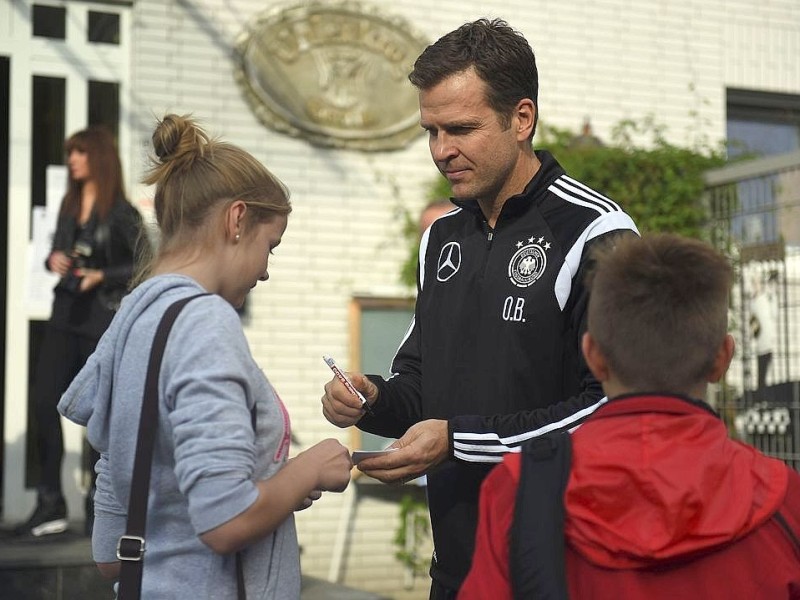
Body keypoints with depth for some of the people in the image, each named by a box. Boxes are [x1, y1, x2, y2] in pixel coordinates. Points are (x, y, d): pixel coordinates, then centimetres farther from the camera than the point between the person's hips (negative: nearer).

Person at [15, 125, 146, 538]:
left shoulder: (120, 213, -6)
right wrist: (53, 261, 0)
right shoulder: (69, 207, 13)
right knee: (44, 403, -5)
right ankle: (50, 505, -1)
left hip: (103, 321, -6)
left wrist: (101, 276, -19)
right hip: (65, 317, 6)